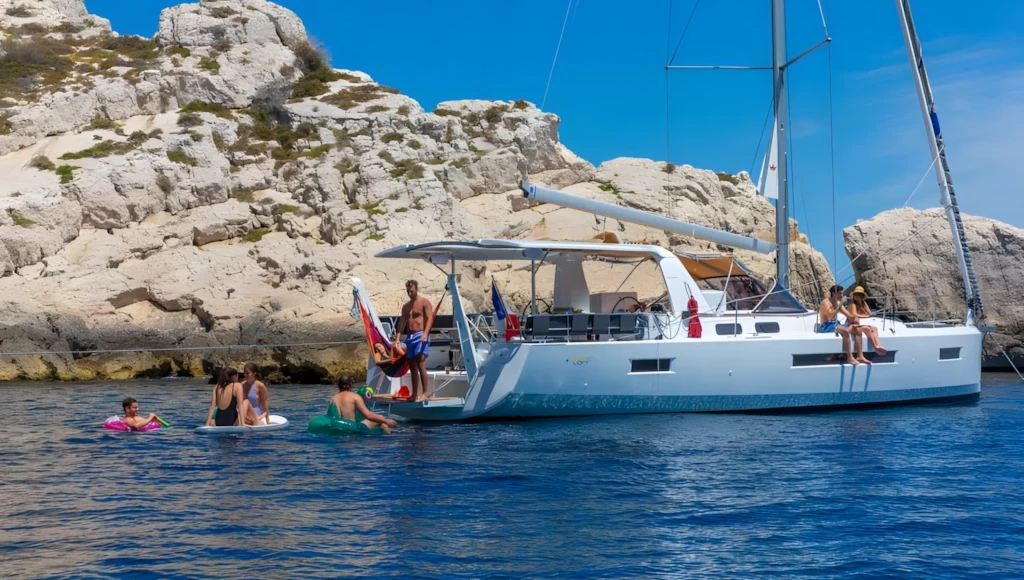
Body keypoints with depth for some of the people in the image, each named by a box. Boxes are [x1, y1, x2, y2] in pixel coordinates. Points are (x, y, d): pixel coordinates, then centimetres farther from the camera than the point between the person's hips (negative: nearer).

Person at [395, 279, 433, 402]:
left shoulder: (424, 302, -2)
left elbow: (430, 318, -12)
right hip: (410, 337, 7)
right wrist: (398, 338, 3)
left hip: (420, 336, -7)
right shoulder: (406, 306, 18)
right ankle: (415, 394, 12)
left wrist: (425, 334, -25)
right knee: (412, 366, 7)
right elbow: (402, 322, 13)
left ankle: (424, 393, -12)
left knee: (421, 365, -14)